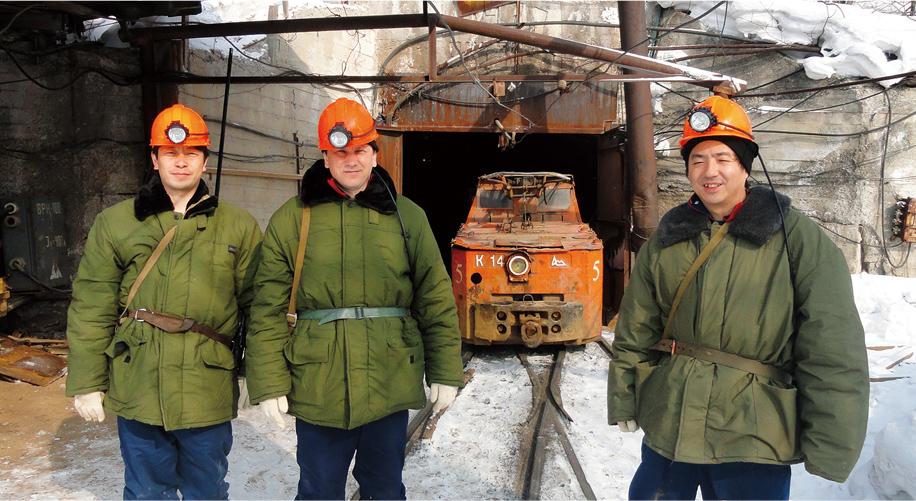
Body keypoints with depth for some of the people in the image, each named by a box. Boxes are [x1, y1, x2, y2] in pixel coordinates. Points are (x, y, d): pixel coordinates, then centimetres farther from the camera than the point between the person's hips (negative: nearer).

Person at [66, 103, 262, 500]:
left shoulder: (239, 227, 1)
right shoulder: (115, 222, 2)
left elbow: (256, 308, 1)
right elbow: (90, 310, 1)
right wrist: (86, 382, 0)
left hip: (209, 394, 0)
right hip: (136, 391, 1)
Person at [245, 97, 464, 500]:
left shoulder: (407, 217, 4)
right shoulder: (291, 220, 1)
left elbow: (436, 300, 4)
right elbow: (268, 309, -1)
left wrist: (444, 372, 2)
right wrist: (269, 383, -6)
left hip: (389, 387, 1)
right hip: (315, 388, -1)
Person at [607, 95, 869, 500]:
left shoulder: (796, 237, -7)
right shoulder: (666, 239, 4)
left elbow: (834, 350, -10)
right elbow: (635, 330, 9)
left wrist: (829, 450, -11)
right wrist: (624, 400, 8)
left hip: (753, 435, -3)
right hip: (668, 424, 4)